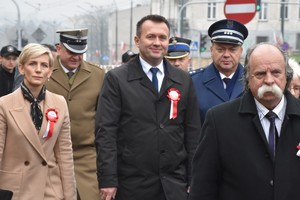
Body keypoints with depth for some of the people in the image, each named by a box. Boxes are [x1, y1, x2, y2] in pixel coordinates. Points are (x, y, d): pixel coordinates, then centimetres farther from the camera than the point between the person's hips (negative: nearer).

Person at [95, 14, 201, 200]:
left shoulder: (184, 80, 9)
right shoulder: (116, 79, -1)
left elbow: (193, 134, 9)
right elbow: (106, 133, -6)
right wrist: (108, 181, -12)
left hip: (174, 185, 2)